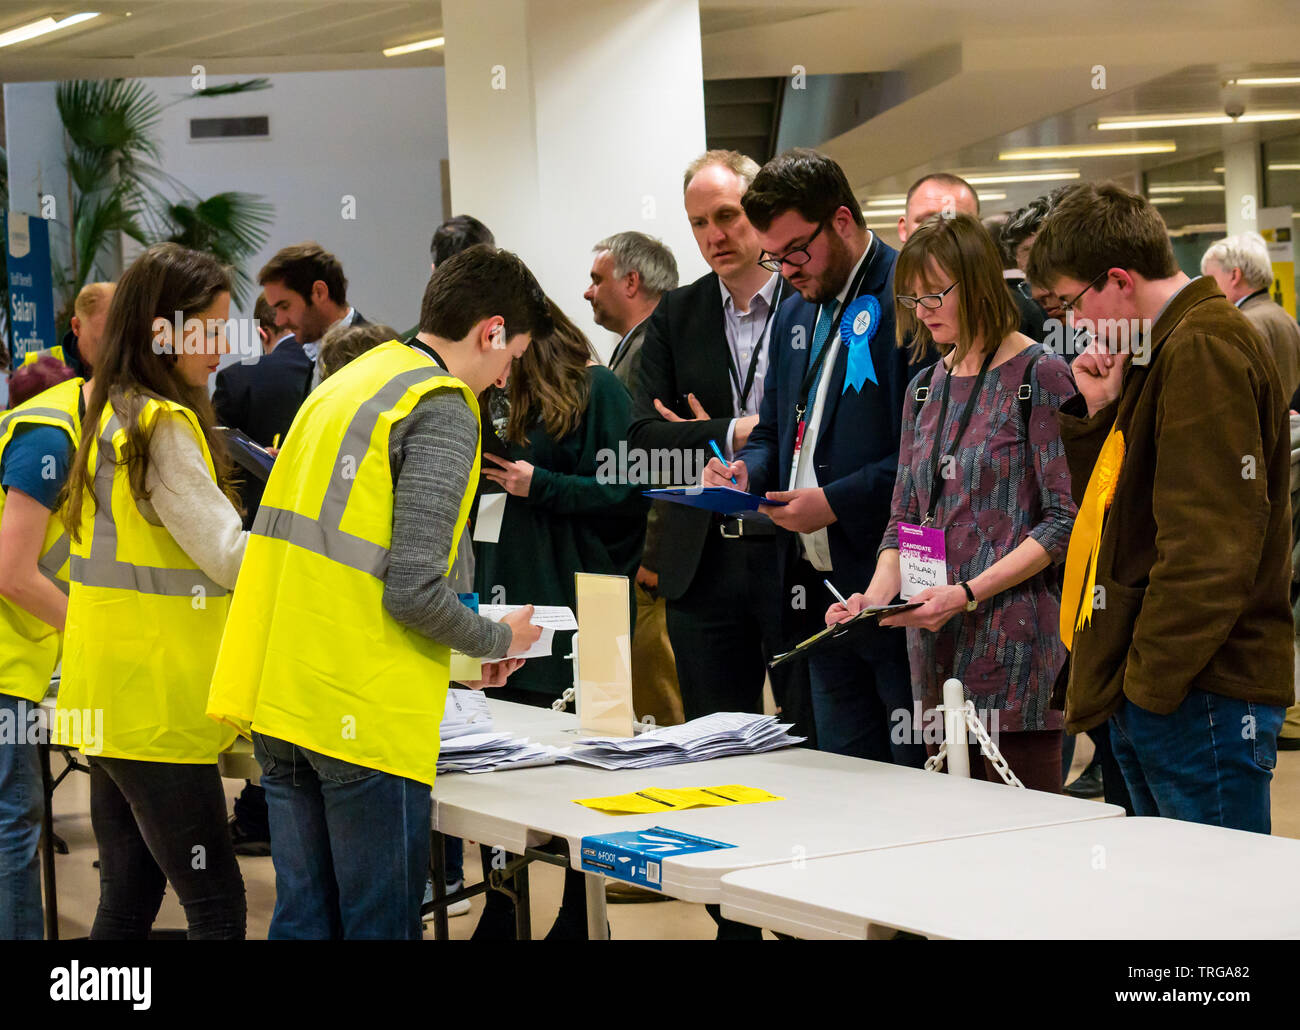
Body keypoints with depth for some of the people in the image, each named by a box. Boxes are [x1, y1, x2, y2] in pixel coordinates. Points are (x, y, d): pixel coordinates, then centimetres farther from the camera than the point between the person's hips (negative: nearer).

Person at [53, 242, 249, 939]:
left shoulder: (114, 416, 14)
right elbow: (229, 557, -18)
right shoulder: (163, 426, -15)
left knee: (128, 903, 12)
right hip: (154, 708, -9)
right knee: (216, 908, -7)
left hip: (114, 699, 9)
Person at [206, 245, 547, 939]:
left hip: (277, 697, 8)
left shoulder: (342, 384, 16)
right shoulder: (444, 410, -10)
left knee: (302, 916, 13)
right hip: (365, 713, -8)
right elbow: (414, 590, -18)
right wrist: (498, 641, 2)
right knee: (382, 925, 0)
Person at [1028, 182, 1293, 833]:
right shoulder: (1163, 349, 19)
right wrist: (1097, 413, 8)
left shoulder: (1205, 348, -13)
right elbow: (1109, 506, 24)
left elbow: (1212, 544, -20)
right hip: (1153, 689, 10)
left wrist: (1151, 681, -17)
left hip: (1201, 695, -10)